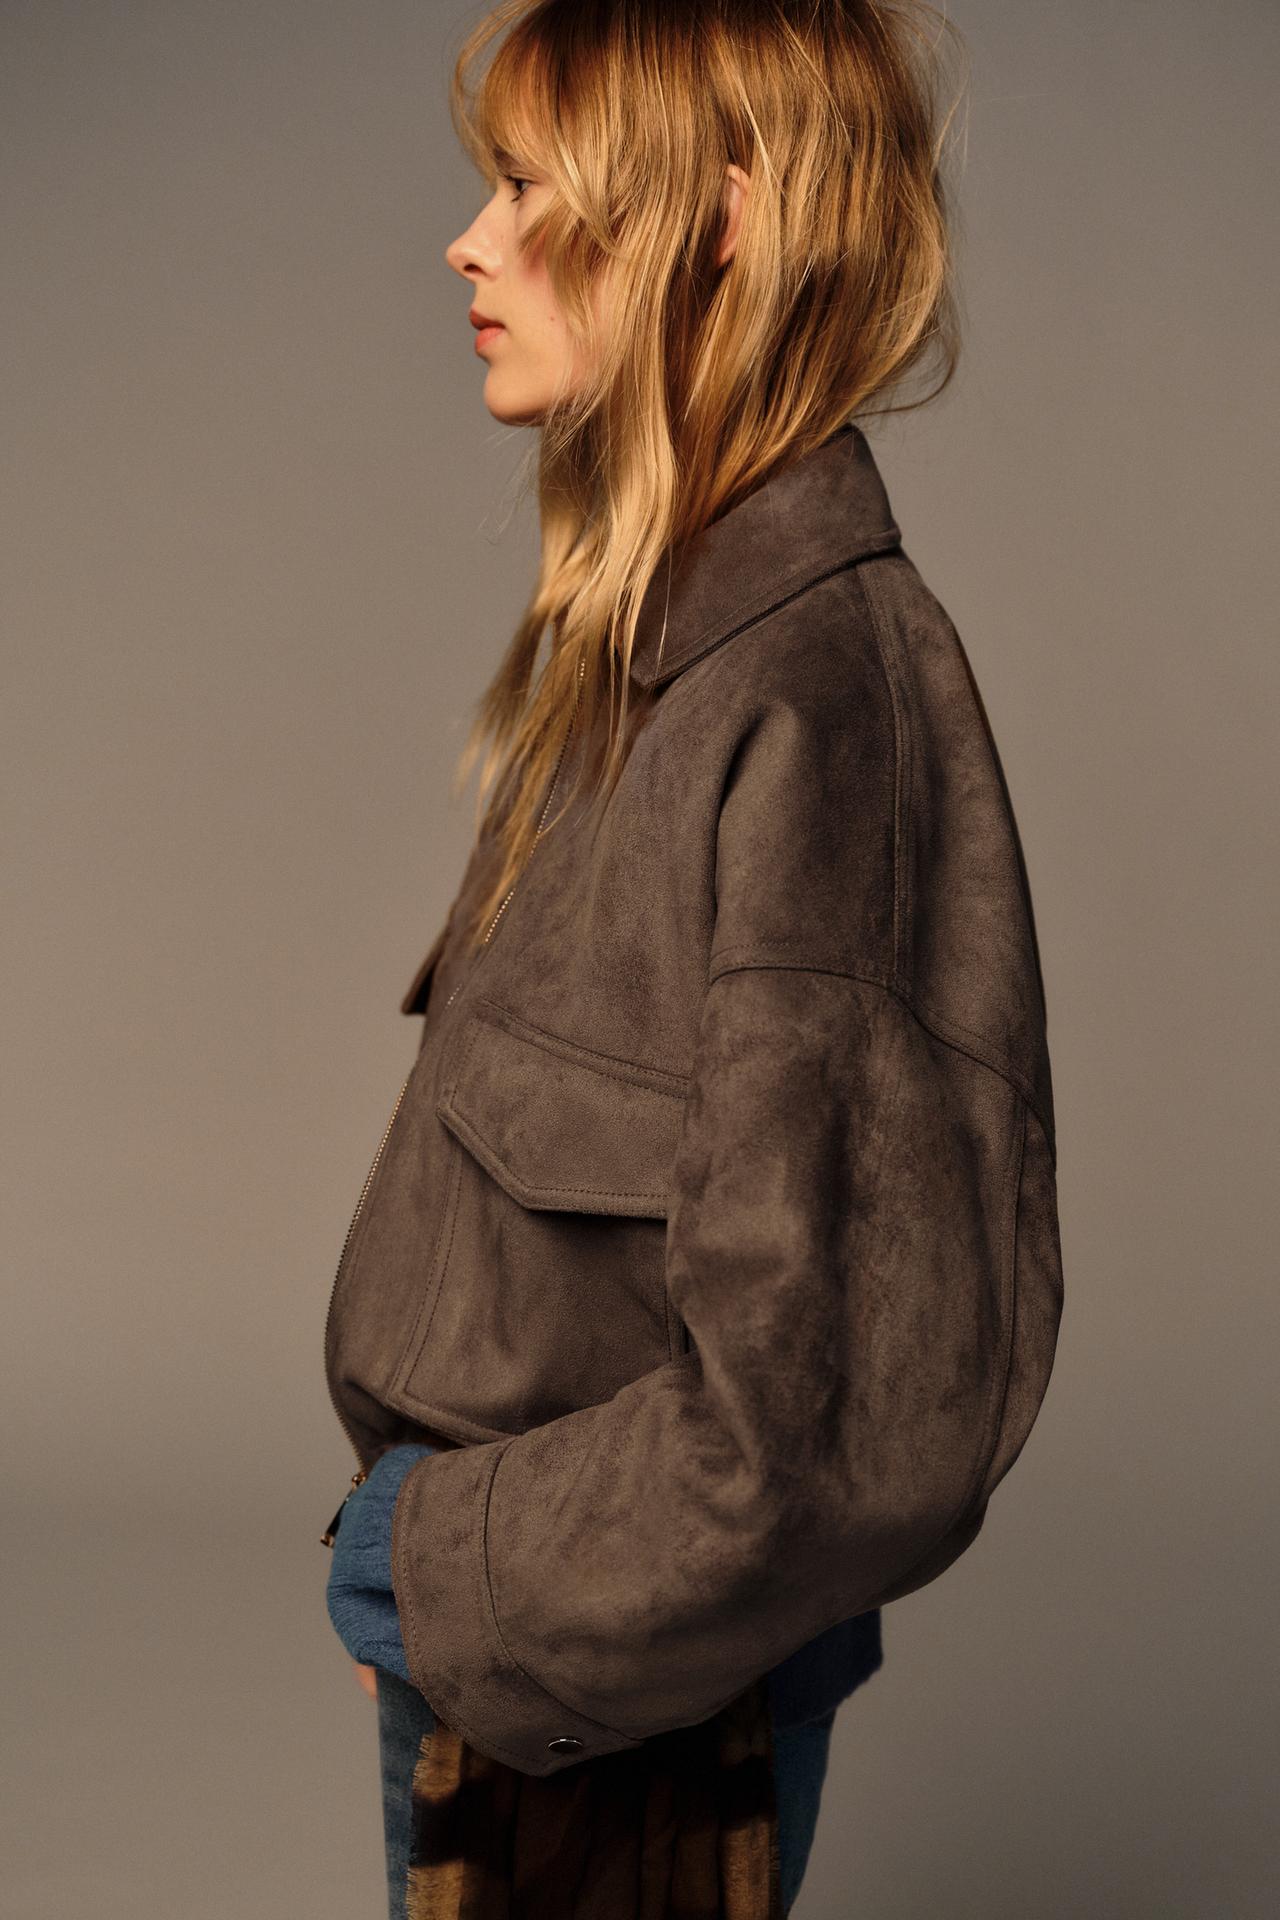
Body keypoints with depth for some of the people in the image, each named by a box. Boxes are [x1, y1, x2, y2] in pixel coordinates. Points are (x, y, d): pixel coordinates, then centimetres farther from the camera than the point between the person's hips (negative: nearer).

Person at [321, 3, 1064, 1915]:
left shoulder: (817, 694, -25)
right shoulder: (659, 635, 3)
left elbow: (839, 1402, -28)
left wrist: (440, 1573, -16)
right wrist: (436, 1547, 5)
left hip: (629, 1697, -7)